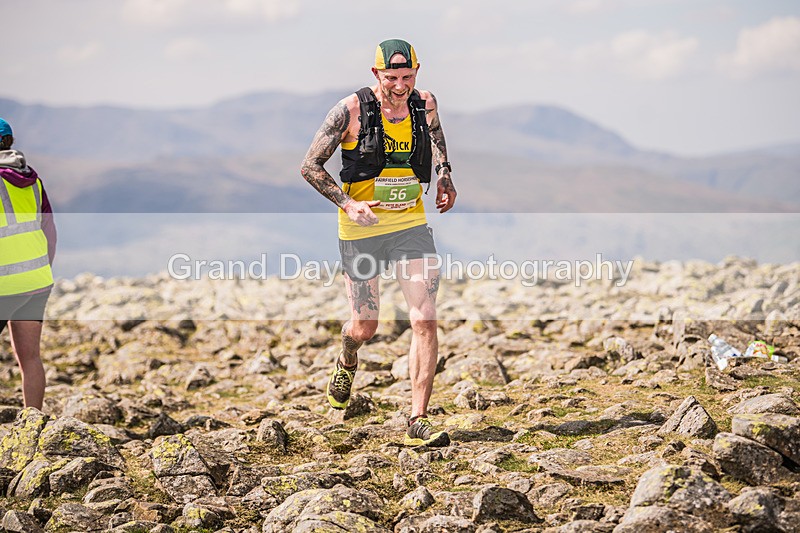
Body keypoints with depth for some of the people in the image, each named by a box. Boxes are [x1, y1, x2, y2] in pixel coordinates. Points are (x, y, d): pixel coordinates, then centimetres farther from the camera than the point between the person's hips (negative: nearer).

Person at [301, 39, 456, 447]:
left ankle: (418, 422, -6)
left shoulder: (425, 105, -1)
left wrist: (445, 180, 12)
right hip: (361, 230, -2)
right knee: (365, 327, 8)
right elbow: (310, 166, -7)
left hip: (411, 225, 2)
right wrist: (347, 203, -20)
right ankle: (346, 364, 47)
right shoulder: (351, 110, -12)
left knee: (425, 321, -11)